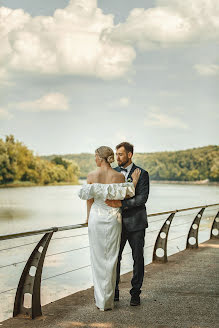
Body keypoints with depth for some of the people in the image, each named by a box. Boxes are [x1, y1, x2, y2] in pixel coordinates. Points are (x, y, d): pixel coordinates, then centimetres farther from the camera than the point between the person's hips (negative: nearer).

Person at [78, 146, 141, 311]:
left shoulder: (91, 176, -6)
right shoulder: (120, 176, -8)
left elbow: (89, 200, 0)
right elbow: (124, 197, -1)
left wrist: (89, 219, 12)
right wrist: (134, 182, 7)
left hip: (96, 217, 0)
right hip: (113, 218, 0)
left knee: (98, 257, 11)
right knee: (111, 259, 6)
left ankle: (99, 298, 15)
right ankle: (107, 301, 8)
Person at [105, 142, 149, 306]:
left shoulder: (142, 174, -6)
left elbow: (142, 198, -17)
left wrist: (121, 204, -27)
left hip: (135, 223, -3)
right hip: (118, 223, 3)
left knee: (138, 258, 5)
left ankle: (135, 293, 17)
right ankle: (114, 292, 16)